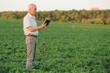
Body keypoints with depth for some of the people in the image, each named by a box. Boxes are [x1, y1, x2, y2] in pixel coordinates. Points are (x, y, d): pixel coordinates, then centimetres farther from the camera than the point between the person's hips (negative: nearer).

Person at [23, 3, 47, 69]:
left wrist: (42, 27, 3)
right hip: (30, 38, -9)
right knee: (30, 57, -8)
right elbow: (31, 29, -23)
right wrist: (40, 27, -23)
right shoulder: (27, 18, -14)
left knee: (32, 56, 10)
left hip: (34, 38, 9)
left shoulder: (32, 18, 18)